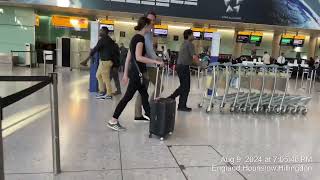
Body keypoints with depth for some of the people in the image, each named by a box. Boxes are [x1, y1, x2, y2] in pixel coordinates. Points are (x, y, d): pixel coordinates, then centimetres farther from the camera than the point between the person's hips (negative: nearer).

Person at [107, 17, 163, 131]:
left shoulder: (135, 38, 15)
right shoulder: (140, 38, -13)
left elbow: (128, 57, 15)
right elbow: (138, 57, -25)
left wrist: (125, 73, 17)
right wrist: (155, 61, -23)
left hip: (134, 72, 10)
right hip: (137, 73, -10)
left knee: (144, 95, 14)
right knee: (128, 97, -3)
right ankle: (113, 121, 6)